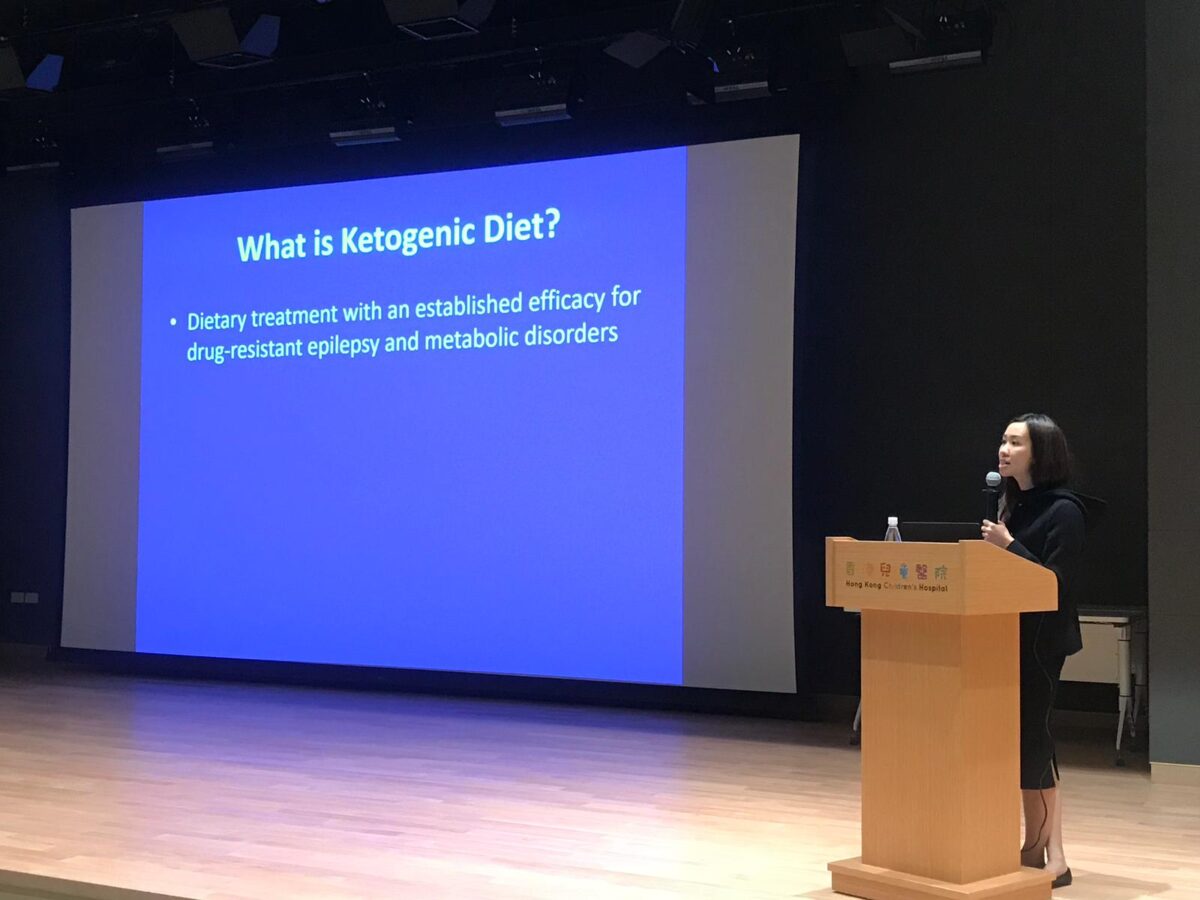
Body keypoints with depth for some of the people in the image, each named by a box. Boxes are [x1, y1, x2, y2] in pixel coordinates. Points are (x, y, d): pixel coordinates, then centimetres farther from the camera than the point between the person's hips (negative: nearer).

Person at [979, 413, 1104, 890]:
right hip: (1008, 634, 8)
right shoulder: (1012, 504, 12)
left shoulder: (1064, 511, -12)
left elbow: (1057, 582, -18)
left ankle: (1055, 857, -1)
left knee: (1032, 737, -8)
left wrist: (1009, 547, -19)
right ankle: (1034, 846, 19)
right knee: (1018, 737, 10)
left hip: (1041, 640, -8)